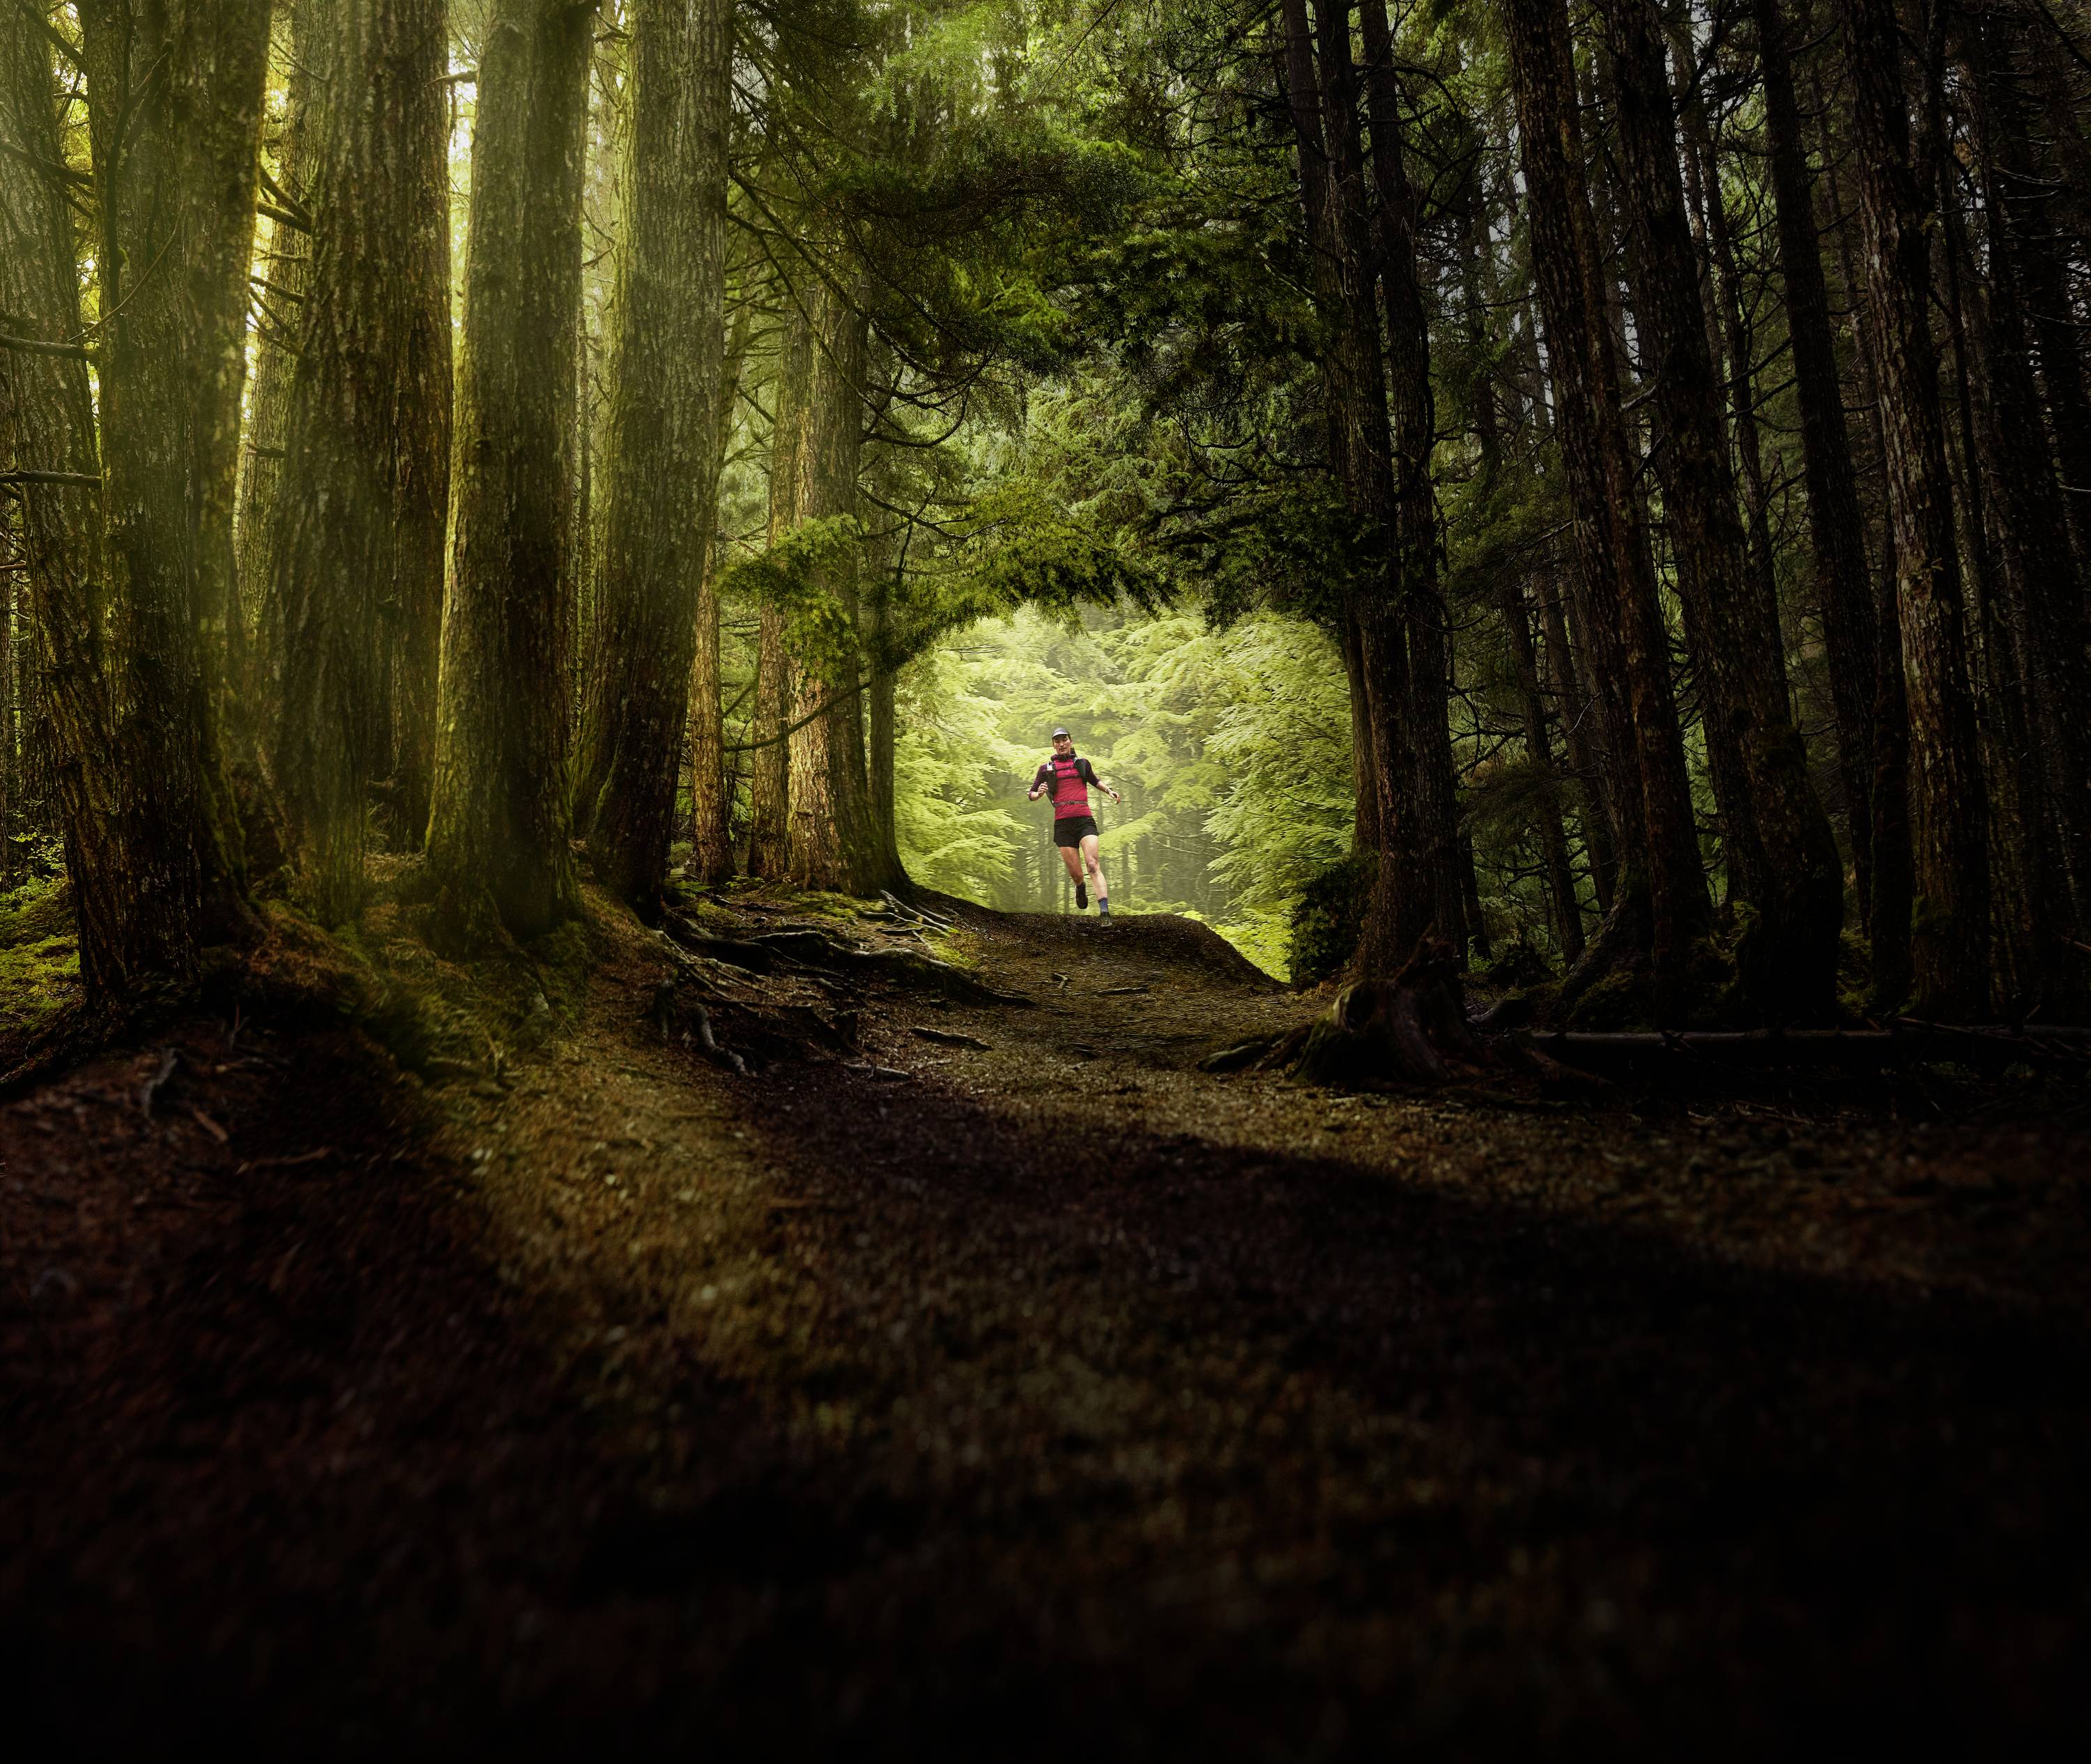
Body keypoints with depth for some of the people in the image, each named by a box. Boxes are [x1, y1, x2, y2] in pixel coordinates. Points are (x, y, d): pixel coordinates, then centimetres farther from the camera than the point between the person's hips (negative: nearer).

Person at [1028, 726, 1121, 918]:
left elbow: (1095, 780, 34)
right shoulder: (1046, 769, 11)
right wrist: (1039, 793, -9)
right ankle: (1081, 888, 37)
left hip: (1085, 820, 0)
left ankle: (1104, 911, -32)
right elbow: (1031, 795, 14)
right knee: (1076, 875, -1)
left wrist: (1109, 790, 16)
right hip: (1063, 824, 0)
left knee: (1093, 865, -20)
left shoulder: (1082, 763, 15)